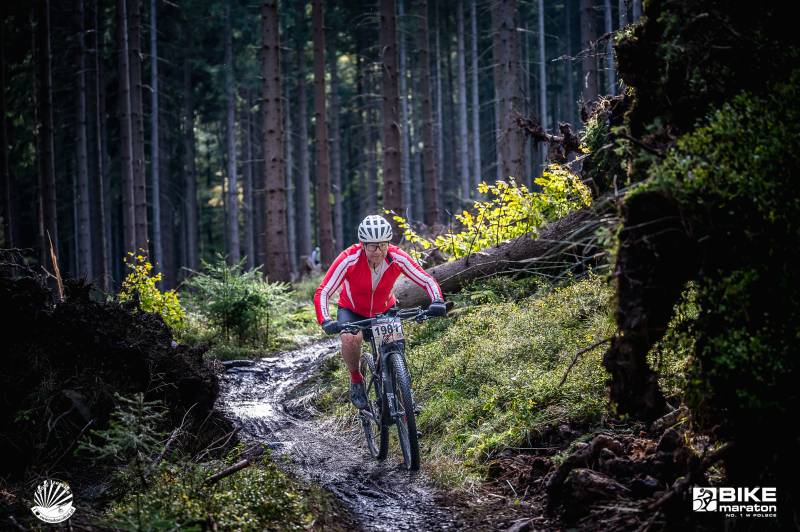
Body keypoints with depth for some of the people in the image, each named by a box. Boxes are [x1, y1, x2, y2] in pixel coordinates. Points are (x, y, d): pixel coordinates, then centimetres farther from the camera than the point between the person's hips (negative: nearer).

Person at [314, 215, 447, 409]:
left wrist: (437, 302, -42)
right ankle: (356, 379, -3)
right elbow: (322, 292, -32)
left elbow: (427, 281, -22)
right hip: (352, 311, -2)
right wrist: (325, 321, -48)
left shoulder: (397, 258, -26)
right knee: (350, 339, -32)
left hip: (385, 310, 2)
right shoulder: (349, 259, -32)